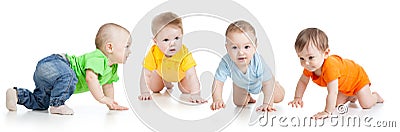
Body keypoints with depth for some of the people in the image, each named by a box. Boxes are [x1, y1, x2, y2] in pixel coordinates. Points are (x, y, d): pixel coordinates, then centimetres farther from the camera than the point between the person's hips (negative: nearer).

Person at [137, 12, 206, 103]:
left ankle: (180, 83, 31)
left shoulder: (185, 55, -47)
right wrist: (145, 92, -42)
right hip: (161, 72, 1)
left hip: (181, 74, -1)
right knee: (154, 89, 6)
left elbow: (191, 75, -52)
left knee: (187, 91, -5)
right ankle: (166, 82, 40)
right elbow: (145, 74, -35)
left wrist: (195, 94, -63)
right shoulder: (153, 54, -42)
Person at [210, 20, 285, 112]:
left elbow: (268, 83, -41)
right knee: (239, 103, 9)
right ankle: (248, 97, 43)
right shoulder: (226, 62, -43)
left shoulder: (258, 62, -46)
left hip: (260, 81, -1)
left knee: (278, 98, 4)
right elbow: (218, 82, -39)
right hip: (241, 84, 1)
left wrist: (267, 103, -51)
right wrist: (217, 100, -55)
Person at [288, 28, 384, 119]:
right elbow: (303, 82, -5)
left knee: (366, 105, -10)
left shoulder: (330, 67, -47)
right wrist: (297, 98, -15)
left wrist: (327, 112, -47)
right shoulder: (310, 66, -23)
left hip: (358, 76, -7)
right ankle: (351, 96, 33)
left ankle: (375, 96, 22)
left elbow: (332, 92, -47)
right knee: (337, 103, 5)